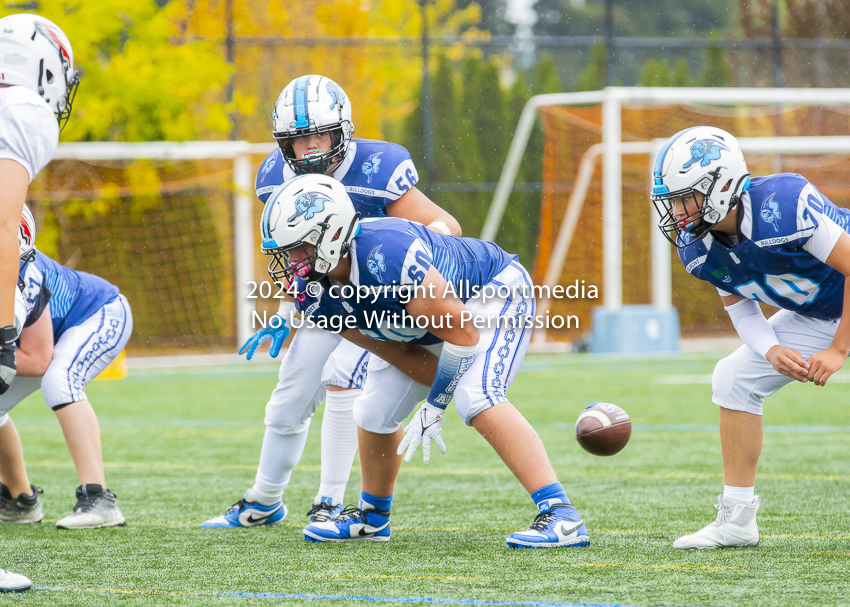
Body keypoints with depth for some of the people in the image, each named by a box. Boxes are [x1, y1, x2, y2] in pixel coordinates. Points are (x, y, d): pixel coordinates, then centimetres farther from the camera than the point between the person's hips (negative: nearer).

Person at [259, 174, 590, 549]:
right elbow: (392, 348, -6)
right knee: (373, 414, 7)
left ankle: (562, 517, -32)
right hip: (429, 320, 8)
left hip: (495, 294, -8)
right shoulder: (313, 293, -17)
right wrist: (441, 388, -12)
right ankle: (371, 518, 34)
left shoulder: (386, 256, -41)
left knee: (477, 399, -29)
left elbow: (463, 332, -31)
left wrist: (435, 407, -23)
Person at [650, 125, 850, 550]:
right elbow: (739, 305, 3)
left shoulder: (783, 206, -36)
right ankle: (736, 519, 11)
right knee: (734, 379, 2)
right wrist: (772, 351, -17)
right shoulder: (698, 246, -12)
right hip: (816, 316, 8)